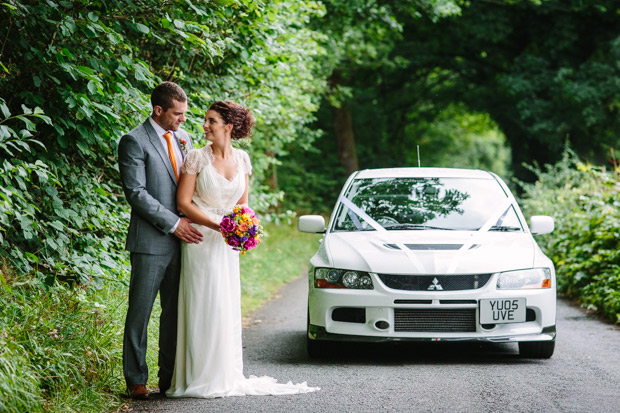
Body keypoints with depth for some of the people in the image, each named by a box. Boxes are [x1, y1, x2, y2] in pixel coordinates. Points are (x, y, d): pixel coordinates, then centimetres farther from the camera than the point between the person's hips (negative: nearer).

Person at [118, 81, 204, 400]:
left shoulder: (183, 138, 13)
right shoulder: (134, 141, -8)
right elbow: (136, 192, -14)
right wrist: (173, 223, -15)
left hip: (182, 239, 6)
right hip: (151, 241, -6)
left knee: (176, 311, 10)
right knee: (140, 312, 0)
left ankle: (171, 376, 17)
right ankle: (136, 380, 7)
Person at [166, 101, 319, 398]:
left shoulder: (242, 159, 7)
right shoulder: (197, 158, -7)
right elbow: (183, 202, -8)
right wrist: (217, 225, -17)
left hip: (228, 243, 5)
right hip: (202, 240, -4)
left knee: (227, 308, 7)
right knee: (204, 308, -5)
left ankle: (226, 375, 16)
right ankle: (202, 377, 1)